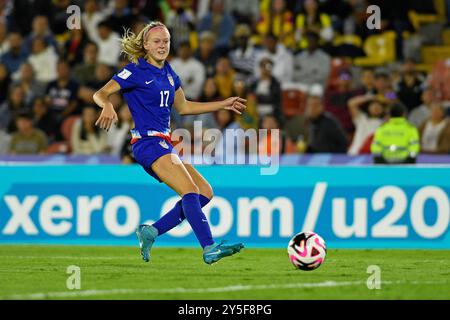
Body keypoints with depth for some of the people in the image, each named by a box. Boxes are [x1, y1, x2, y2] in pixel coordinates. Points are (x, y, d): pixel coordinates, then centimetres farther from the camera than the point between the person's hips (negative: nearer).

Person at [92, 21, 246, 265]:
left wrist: (223, 105, 27)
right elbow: (100, 94, -12)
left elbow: (183, 107, 28)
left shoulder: (168, 73, 16)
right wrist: (107, 105, -36)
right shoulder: (136, 71, -6)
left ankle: (151, 231, 3)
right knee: (190, 191, -22)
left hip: (163, 144, 9)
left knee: (205, 192, 4)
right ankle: (210, 249, -32)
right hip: (148, 142, -9)